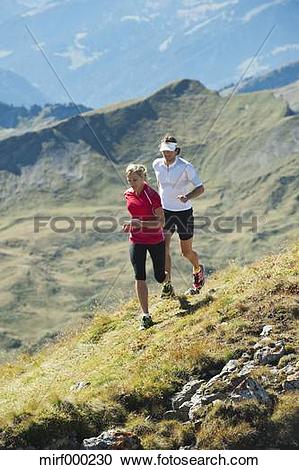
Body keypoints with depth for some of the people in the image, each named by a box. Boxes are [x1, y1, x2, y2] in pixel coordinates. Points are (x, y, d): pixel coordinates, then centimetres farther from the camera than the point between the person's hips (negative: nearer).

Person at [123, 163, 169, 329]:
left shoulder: (152, 195, -18)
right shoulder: (128, 194, 0)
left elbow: (161, 222, -21)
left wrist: (141, 223, -32)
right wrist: (131, 225, 6)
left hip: (156, 241, -4)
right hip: (137, 241, 4)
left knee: (160, 277, 8)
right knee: (139, 278, -8)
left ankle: (167, 275, 47)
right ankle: (145, 316, -6)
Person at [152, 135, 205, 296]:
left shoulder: (186, 167, -17)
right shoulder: (157, 164, -3)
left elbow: (200, 188, -14)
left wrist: (187, 196, -32)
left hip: (184, 212, -3)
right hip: (165, 211, 3)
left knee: (186, 252, 9)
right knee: (163, 246, -16)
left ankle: (198, 269, 43)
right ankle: (168, 285, -14)